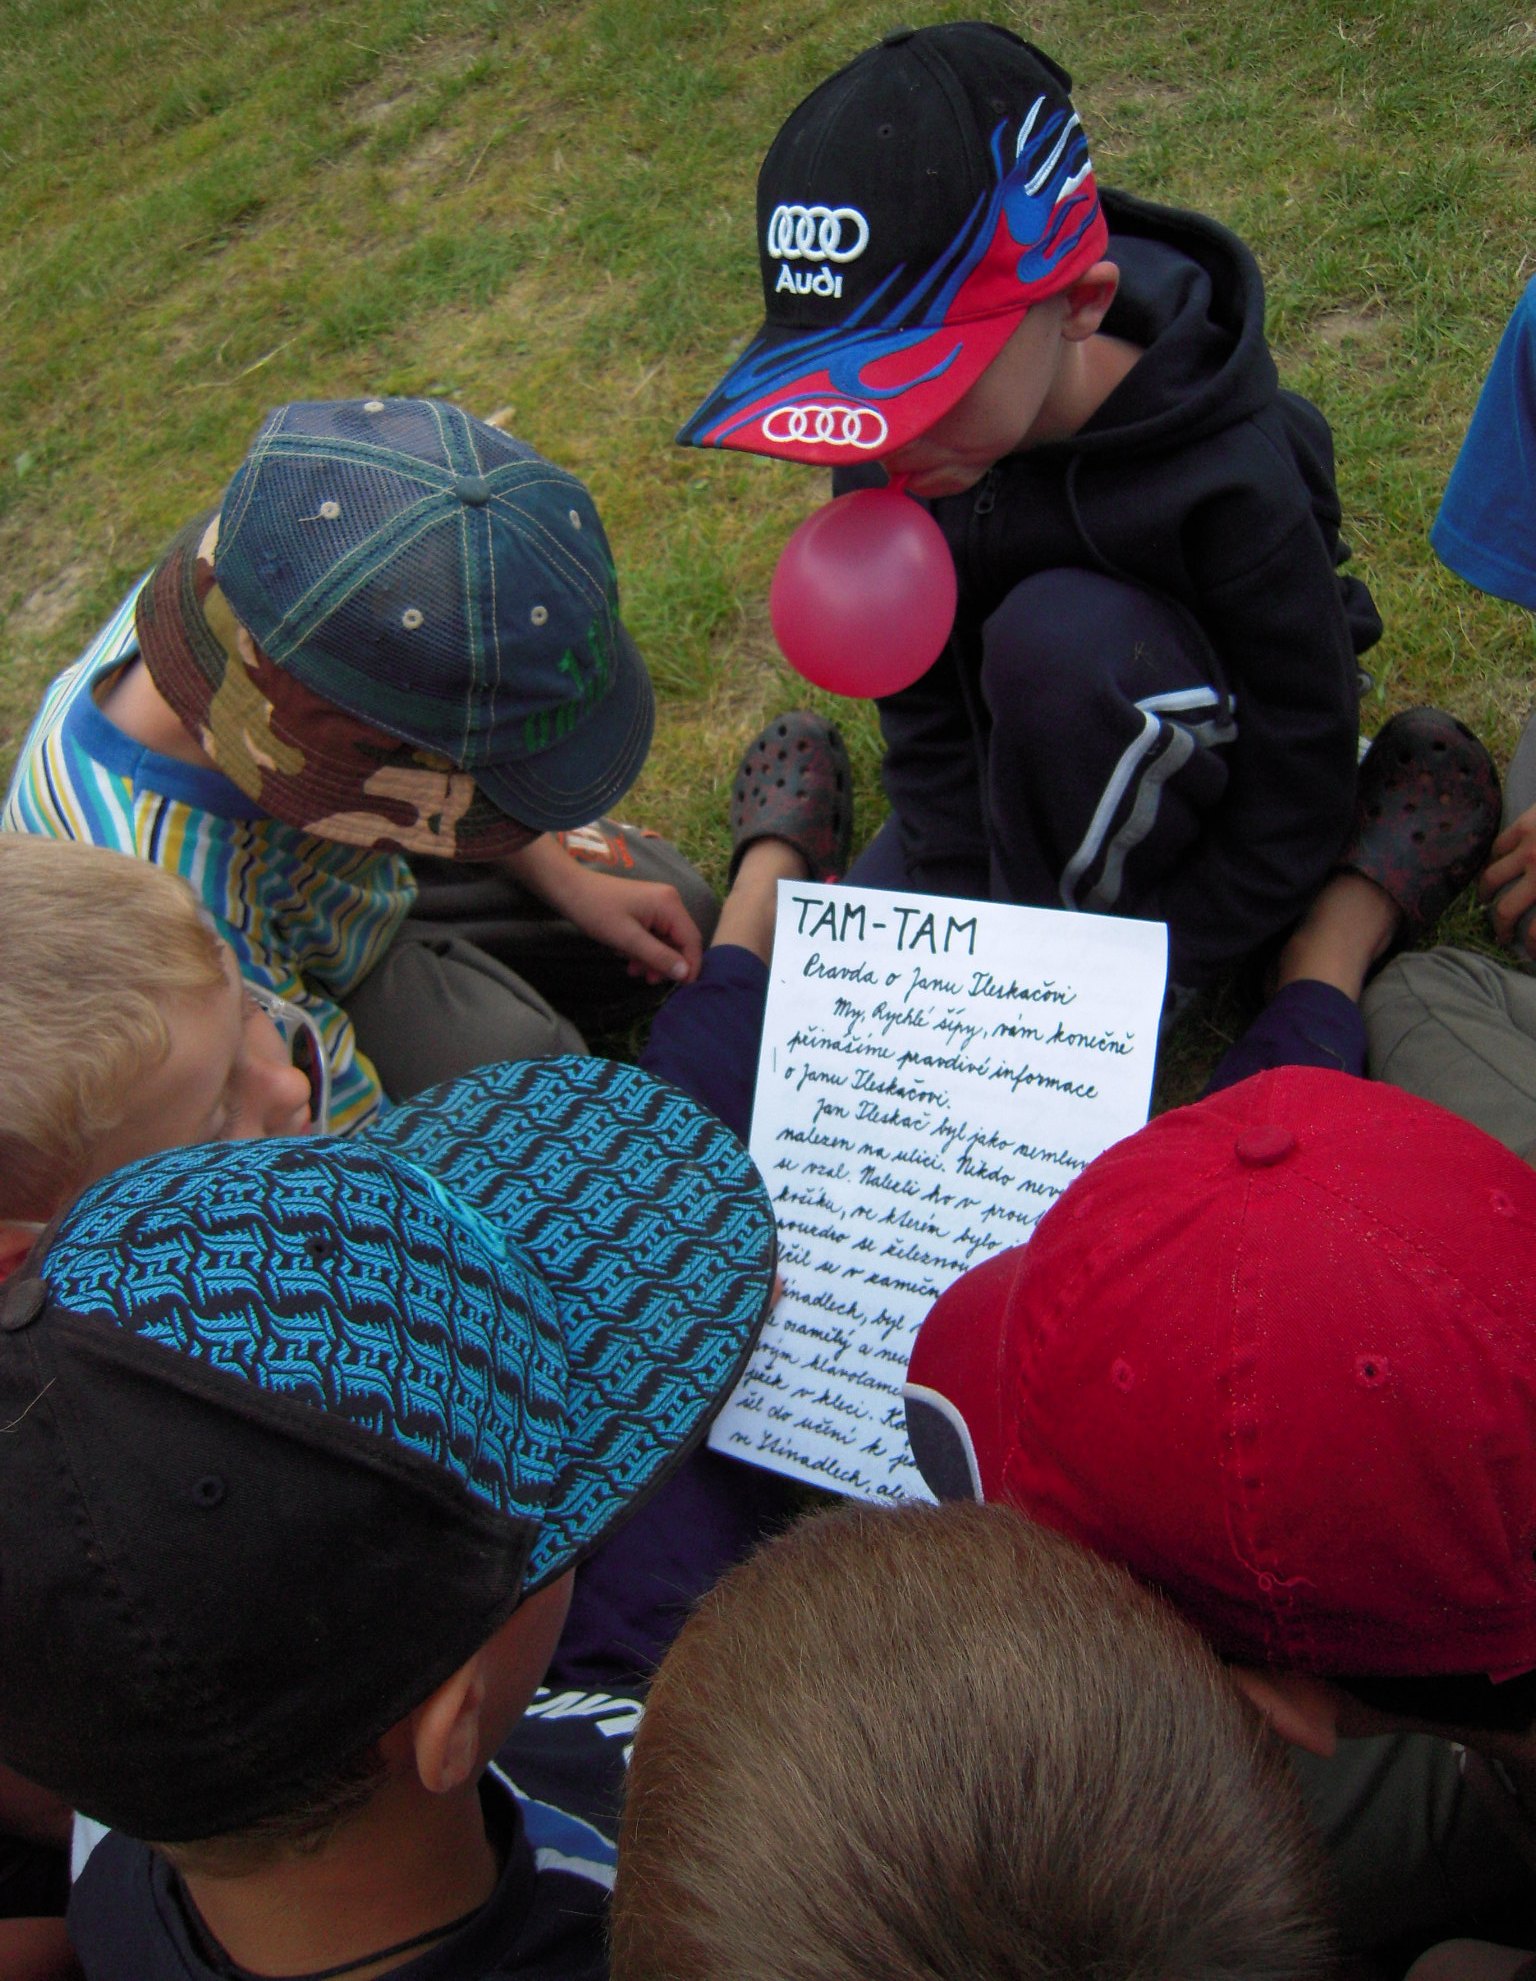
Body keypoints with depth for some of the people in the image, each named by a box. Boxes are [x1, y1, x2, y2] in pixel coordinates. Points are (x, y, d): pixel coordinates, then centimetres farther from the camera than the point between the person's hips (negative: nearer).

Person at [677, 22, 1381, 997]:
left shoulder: (1235, 485, -31)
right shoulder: (887, 457, -18)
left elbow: (1297, 805, -22)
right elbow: (922, 713, -9)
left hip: (1188, 745, -4)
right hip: (1019, 767, 4)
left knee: (1056, 629, -36)